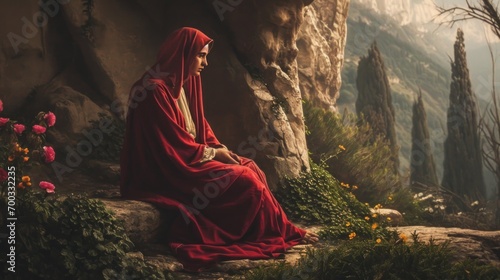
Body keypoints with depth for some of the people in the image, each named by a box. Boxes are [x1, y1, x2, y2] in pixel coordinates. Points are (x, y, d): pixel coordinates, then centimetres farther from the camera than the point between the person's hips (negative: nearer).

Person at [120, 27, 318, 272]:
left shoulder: (182, 84, 11)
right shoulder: (156, 90, -20)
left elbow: (200, 126, 17)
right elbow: (175, 145, -21)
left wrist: (220, 149, -1)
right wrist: (214, 153, -10)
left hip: (186, 160, 10)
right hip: (166, 172, -10)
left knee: (251, 168, -3)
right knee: (242, 178, -16)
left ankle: (271, 231, -4)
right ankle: (284, 233, 0)